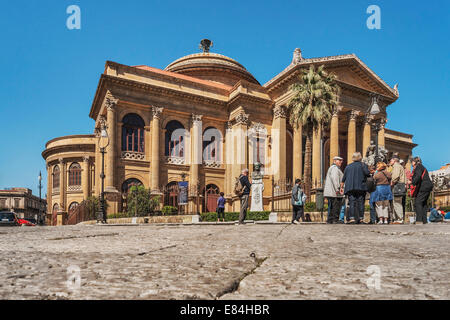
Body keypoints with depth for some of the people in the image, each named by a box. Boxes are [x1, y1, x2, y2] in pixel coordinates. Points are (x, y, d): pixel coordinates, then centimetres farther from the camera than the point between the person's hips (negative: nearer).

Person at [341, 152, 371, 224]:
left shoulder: (348, 166, 15)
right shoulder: (363, 165, 5)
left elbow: (344, 178, 14)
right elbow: (367, 173, -12)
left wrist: (341, 187, 20)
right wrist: (369, 174, 11)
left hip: (350, 187, 2)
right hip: (361, 187, -2)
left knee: (352, 202, -2)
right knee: (360, 202, 3)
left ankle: (352, 218, -12)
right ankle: (361, 218, 1)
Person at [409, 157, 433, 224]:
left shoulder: (418, 166, -4)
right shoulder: (422, 167, 26)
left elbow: (418, 176, -21)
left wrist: (413, 183, -25)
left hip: (423, 187, -10)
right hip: (427, 187, 10)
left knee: (418, 202, -13)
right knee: (423, 203, 11)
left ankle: (419, 220, -20)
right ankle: (424, 220, 11)